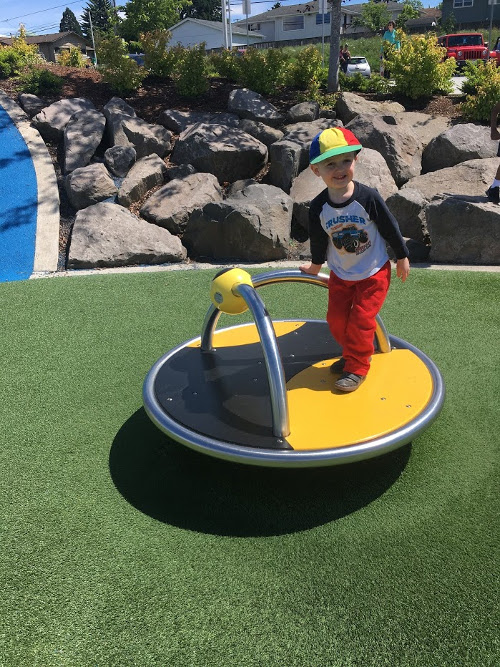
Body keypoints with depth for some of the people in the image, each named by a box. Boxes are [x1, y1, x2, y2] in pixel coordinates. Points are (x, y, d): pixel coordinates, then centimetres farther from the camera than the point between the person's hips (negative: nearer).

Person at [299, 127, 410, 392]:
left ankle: (357, 368, 15)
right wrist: (315, 265, 19)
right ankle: (352, 354, 34)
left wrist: (402, 258, -1)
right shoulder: (318, 207, -14)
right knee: (336, 319, 9)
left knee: (361, 320, -3)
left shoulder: (368, 197, -23)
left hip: (373, 273, -4)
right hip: (340, 275, 4)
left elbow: (391, 228, -10)